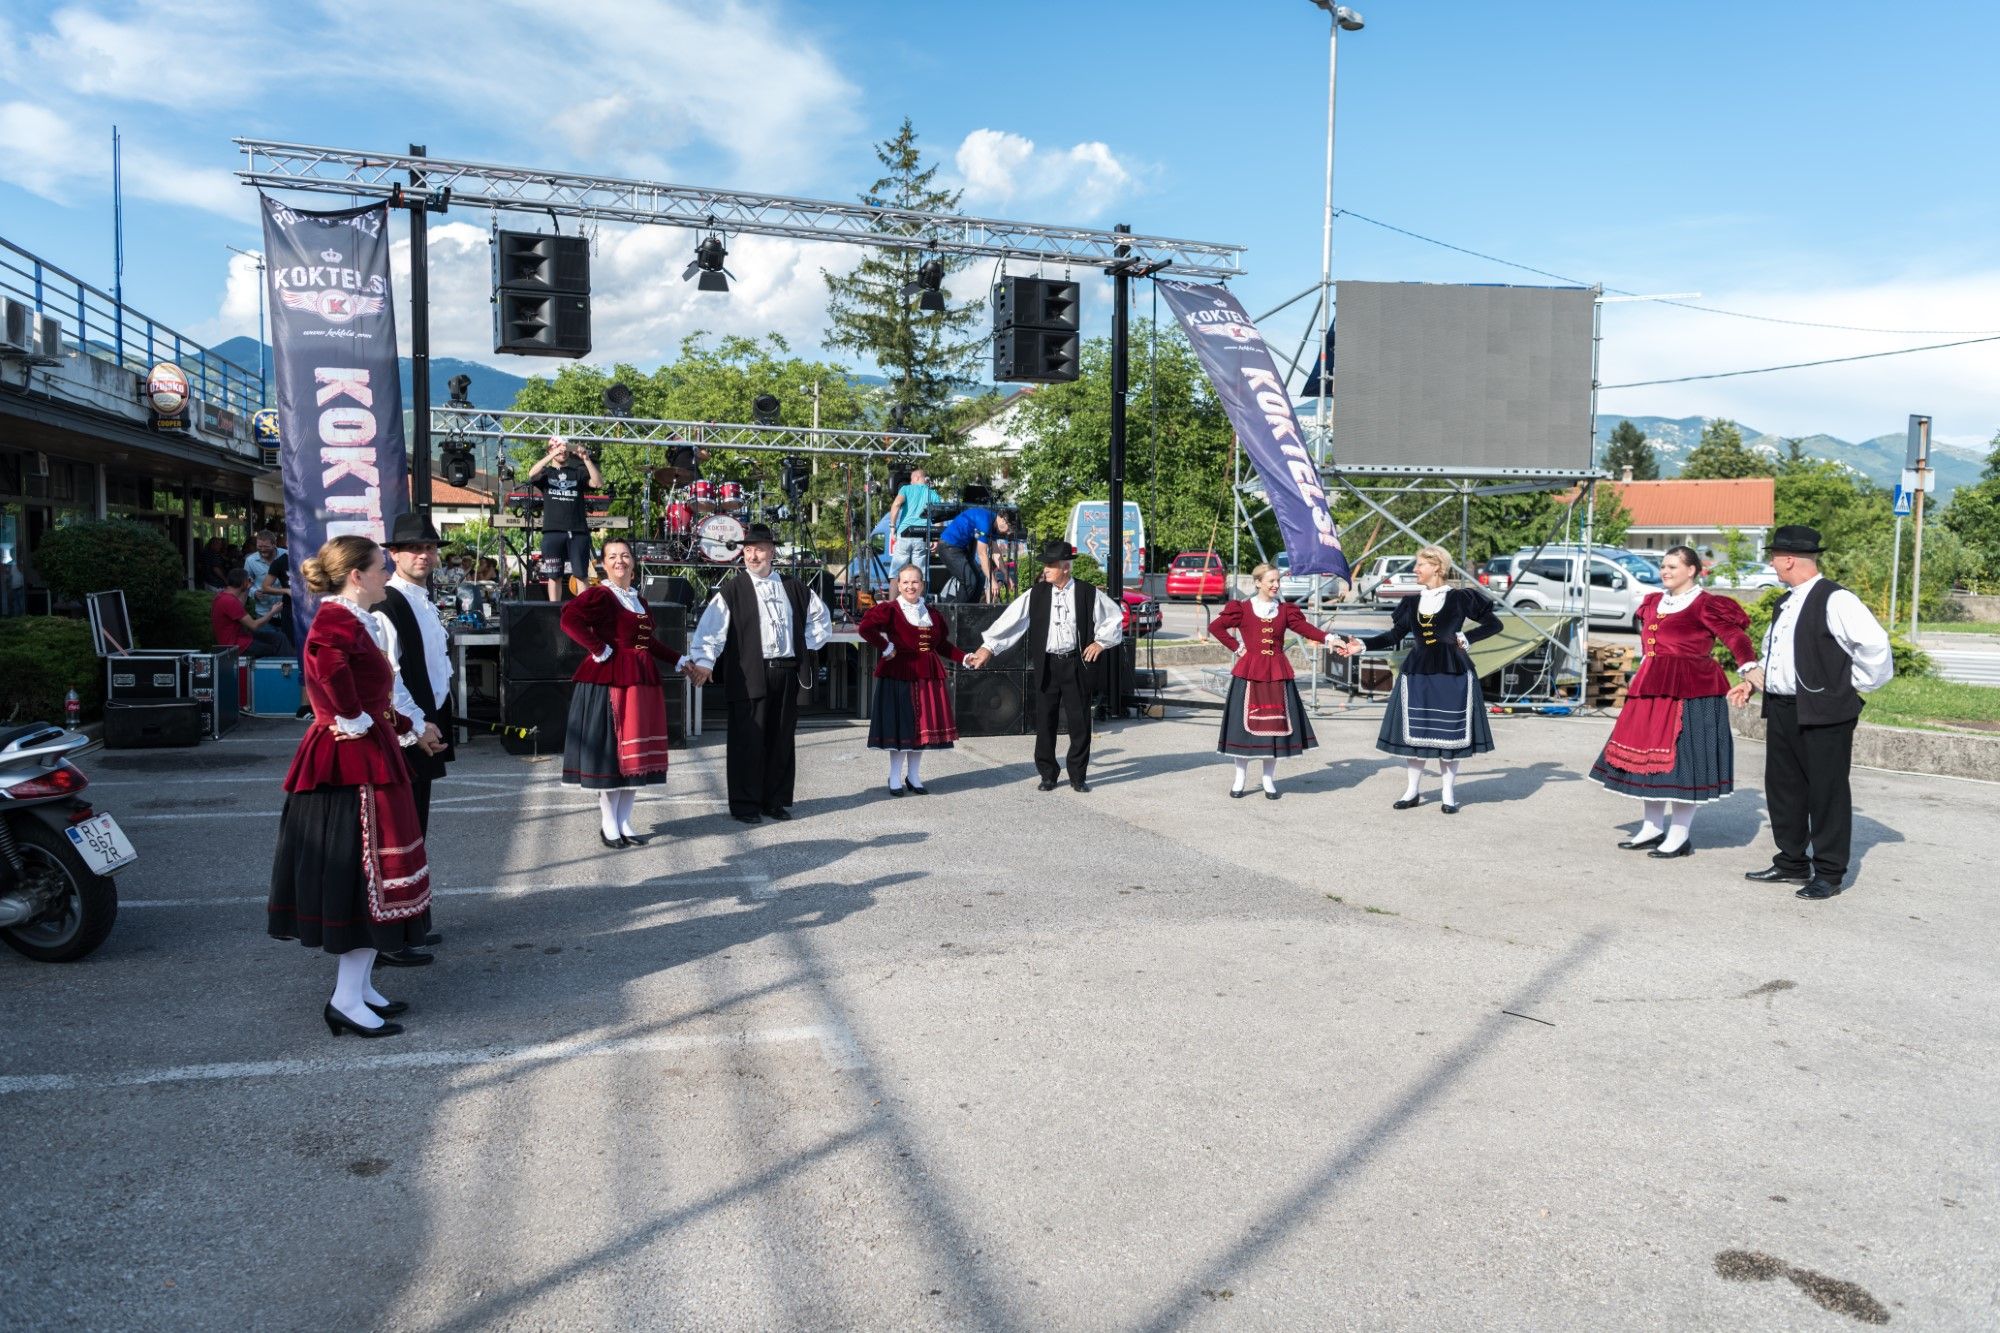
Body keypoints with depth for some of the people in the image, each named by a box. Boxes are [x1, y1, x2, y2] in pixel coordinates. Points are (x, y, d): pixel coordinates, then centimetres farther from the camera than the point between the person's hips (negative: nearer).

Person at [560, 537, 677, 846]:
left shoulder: (638, 599, 16)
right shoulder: (599, 594, -10)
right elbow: (570, 619, -26)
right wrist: (600, 650, -20)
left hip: (641, 679, 8)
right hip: (609, 679, -8)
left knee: (637, 751, 10)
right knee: (610, 750, -1)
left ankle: (624, 820, 19)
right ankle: (608, 823, 10)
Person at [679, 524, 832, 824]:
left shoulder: (792, 588, 11)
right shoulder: (732, 590, -2)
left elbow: (820, 617, 25)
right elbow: (711, 627, -13)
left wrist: (808, 646, 13)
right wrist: (703, 661, -27)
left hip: (787, 673, 4)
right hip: (748, 676, -4)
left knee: (782, 739, 9)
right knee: (748, 739, -3)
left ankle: (777, 800, 20)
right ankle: (745, 804, 7)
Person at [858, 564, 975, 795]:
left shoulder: (931, 613, 14)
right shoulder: (889, 609, -7)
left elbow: (942, 645, 20)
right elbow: (865, 628, -20)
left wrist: (964, 657, 9)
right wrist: (886, 648, -16)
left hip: (927, 676, 6)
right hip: (898, 674, -6)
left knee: (922, 726, 8)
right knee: (900, 726, -1)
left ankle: (914, 776, 21)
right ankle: (895, 778, 12)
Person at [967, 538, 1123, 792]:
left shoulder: (1088, 593, -2)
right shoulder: (1036, 594, 0)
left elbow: (1115, 617, 10)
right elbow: (1010, 620, -3)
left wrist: (1101, 642, 3)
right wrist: (988, 647, -8)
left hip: (1075, 663, -1)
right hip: (1046, 664, 1)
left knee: (1079, 721, 3)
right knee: (1044, 721, 6)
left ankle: (1078, 775, 17)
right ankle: (1048, 774, 20)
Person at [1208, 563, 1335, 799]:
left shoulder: (1285, 609, 9)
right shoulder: (1243, 608, 0)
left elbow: (1303, 626, -2)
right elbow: (1215, 626, 0)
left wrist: (1327, 638, -17)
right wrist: (1236, 647, -4)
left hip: (1277, 674, 3)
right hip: (1248, 673, -3)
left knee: (1276, 724, 3)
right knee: (1245, 724, 0)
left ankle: (1269, 780, 16)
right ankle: (1241, 778, 13)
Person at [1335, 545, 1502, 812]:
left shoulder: (1460, 598, -2)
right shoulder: (1412, 603, 9)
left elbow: (1494, 624, 4)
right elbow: (1394, 635, 9)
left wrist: (1466, 638, -7)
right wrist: (1363, 645, 1)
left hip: (1452, 675, -4)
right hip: (1417, 674, 4)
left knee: (1451, 733, 2)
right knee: (1413, 732, 4)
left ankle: (1448, 793, 15)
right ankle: (1414, 790, 17)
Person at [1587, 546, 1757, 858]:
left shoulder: (1705, 605, -7)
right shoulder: (1654, 603, 16)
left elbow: (1735, 636, -14)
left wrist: (1750, 668, -28)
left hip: (1690, 691, -8)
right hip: (1652, 689, 8)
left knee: (1682, 758, -4)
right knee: (1648, 756, 10)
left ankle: (1679, 836, 5)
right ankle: (1653, 827, 21)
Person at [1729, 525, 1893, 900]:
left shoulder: (1834, 601, -14)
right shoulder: (1785, 603, 15)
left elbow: (1874, 643, -21)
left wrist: (1856, 685, -10)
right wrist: (1753, 677, 11)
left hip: (1823, 713, -9)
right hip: (1782, 710, 9)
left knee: (1827, 791, 2)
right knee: (1782, 786, 15)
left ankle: (1829, 873, 12)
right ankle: (1792, 863, 28)